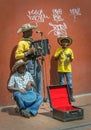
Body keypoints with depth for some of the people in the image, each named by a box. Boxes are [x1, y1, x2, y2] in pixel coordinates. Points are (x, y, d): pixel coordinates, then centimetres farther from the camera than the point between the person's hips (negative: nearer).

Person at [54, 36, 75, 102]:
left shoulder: (70, 50, 5)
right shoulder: (58, 50, 3)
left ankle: (71, 97, 6)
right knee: (61, 84, 5)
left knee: (70, 84, -2)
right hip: (61, 69, 0)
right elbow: (55, 58, -1)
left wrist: (70, 56, -15)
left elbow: (71, 60, 6)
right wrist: (59, 54, -17)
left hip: (68, 69, 0)